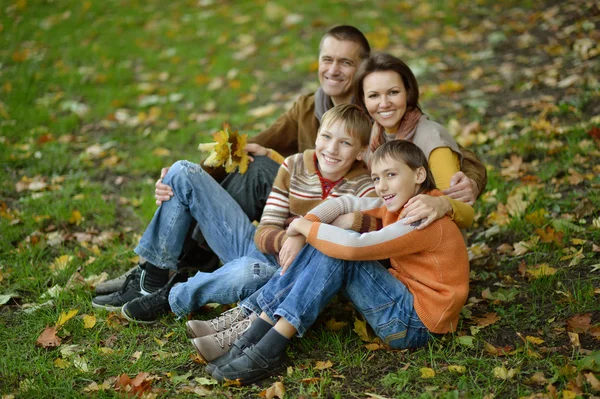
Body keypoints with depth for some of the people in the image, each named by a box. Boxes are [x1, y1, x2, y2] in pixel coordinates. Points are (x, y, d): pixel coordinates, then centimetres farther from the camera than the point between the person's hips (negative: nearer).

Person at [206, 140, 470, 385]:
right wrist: (303, 226, -14)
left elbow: (355, 247, -31)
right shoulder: (397, 205, 8)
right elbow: (343, 203, 4)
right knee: (323, 243, -4)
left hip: (417, 322, -9)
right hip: (403, 302, 9)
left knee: (337, 251, -22)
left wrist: (303, 227, -17)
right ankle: (253, 335, -13)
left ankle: (269, 351, -25)